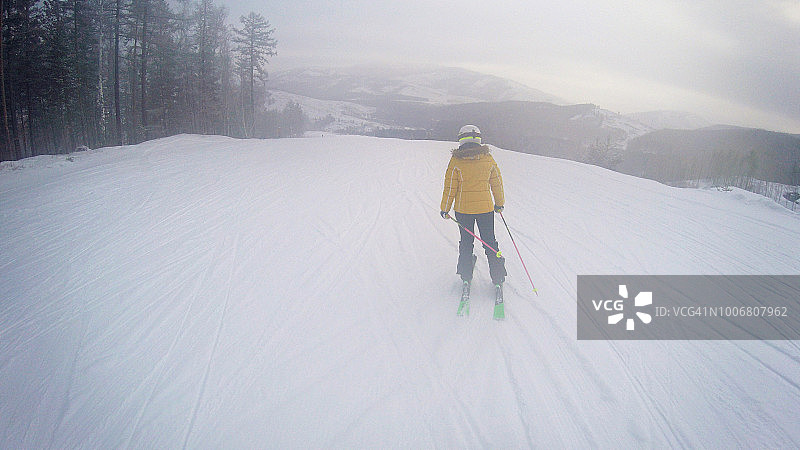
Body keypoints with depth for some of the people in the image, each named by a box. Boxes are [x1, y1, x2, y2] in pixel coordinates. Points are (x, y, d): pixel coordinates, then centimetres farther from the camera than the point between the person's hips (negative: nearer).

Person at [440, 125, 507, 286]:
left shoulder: (456, 160, -10)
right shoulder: (488, 158, -4)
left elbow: (450, 186, -7)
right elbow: (497, 183, 6)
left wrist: (445, 208, 4)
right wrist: (499, 203, 21)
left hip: (463, 209, -1)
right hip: (485, 207, 1)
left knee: (466, 242, 16)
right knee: (490, 242, 12)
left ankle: (466, 275, 22)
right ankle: (497, 277, 14)